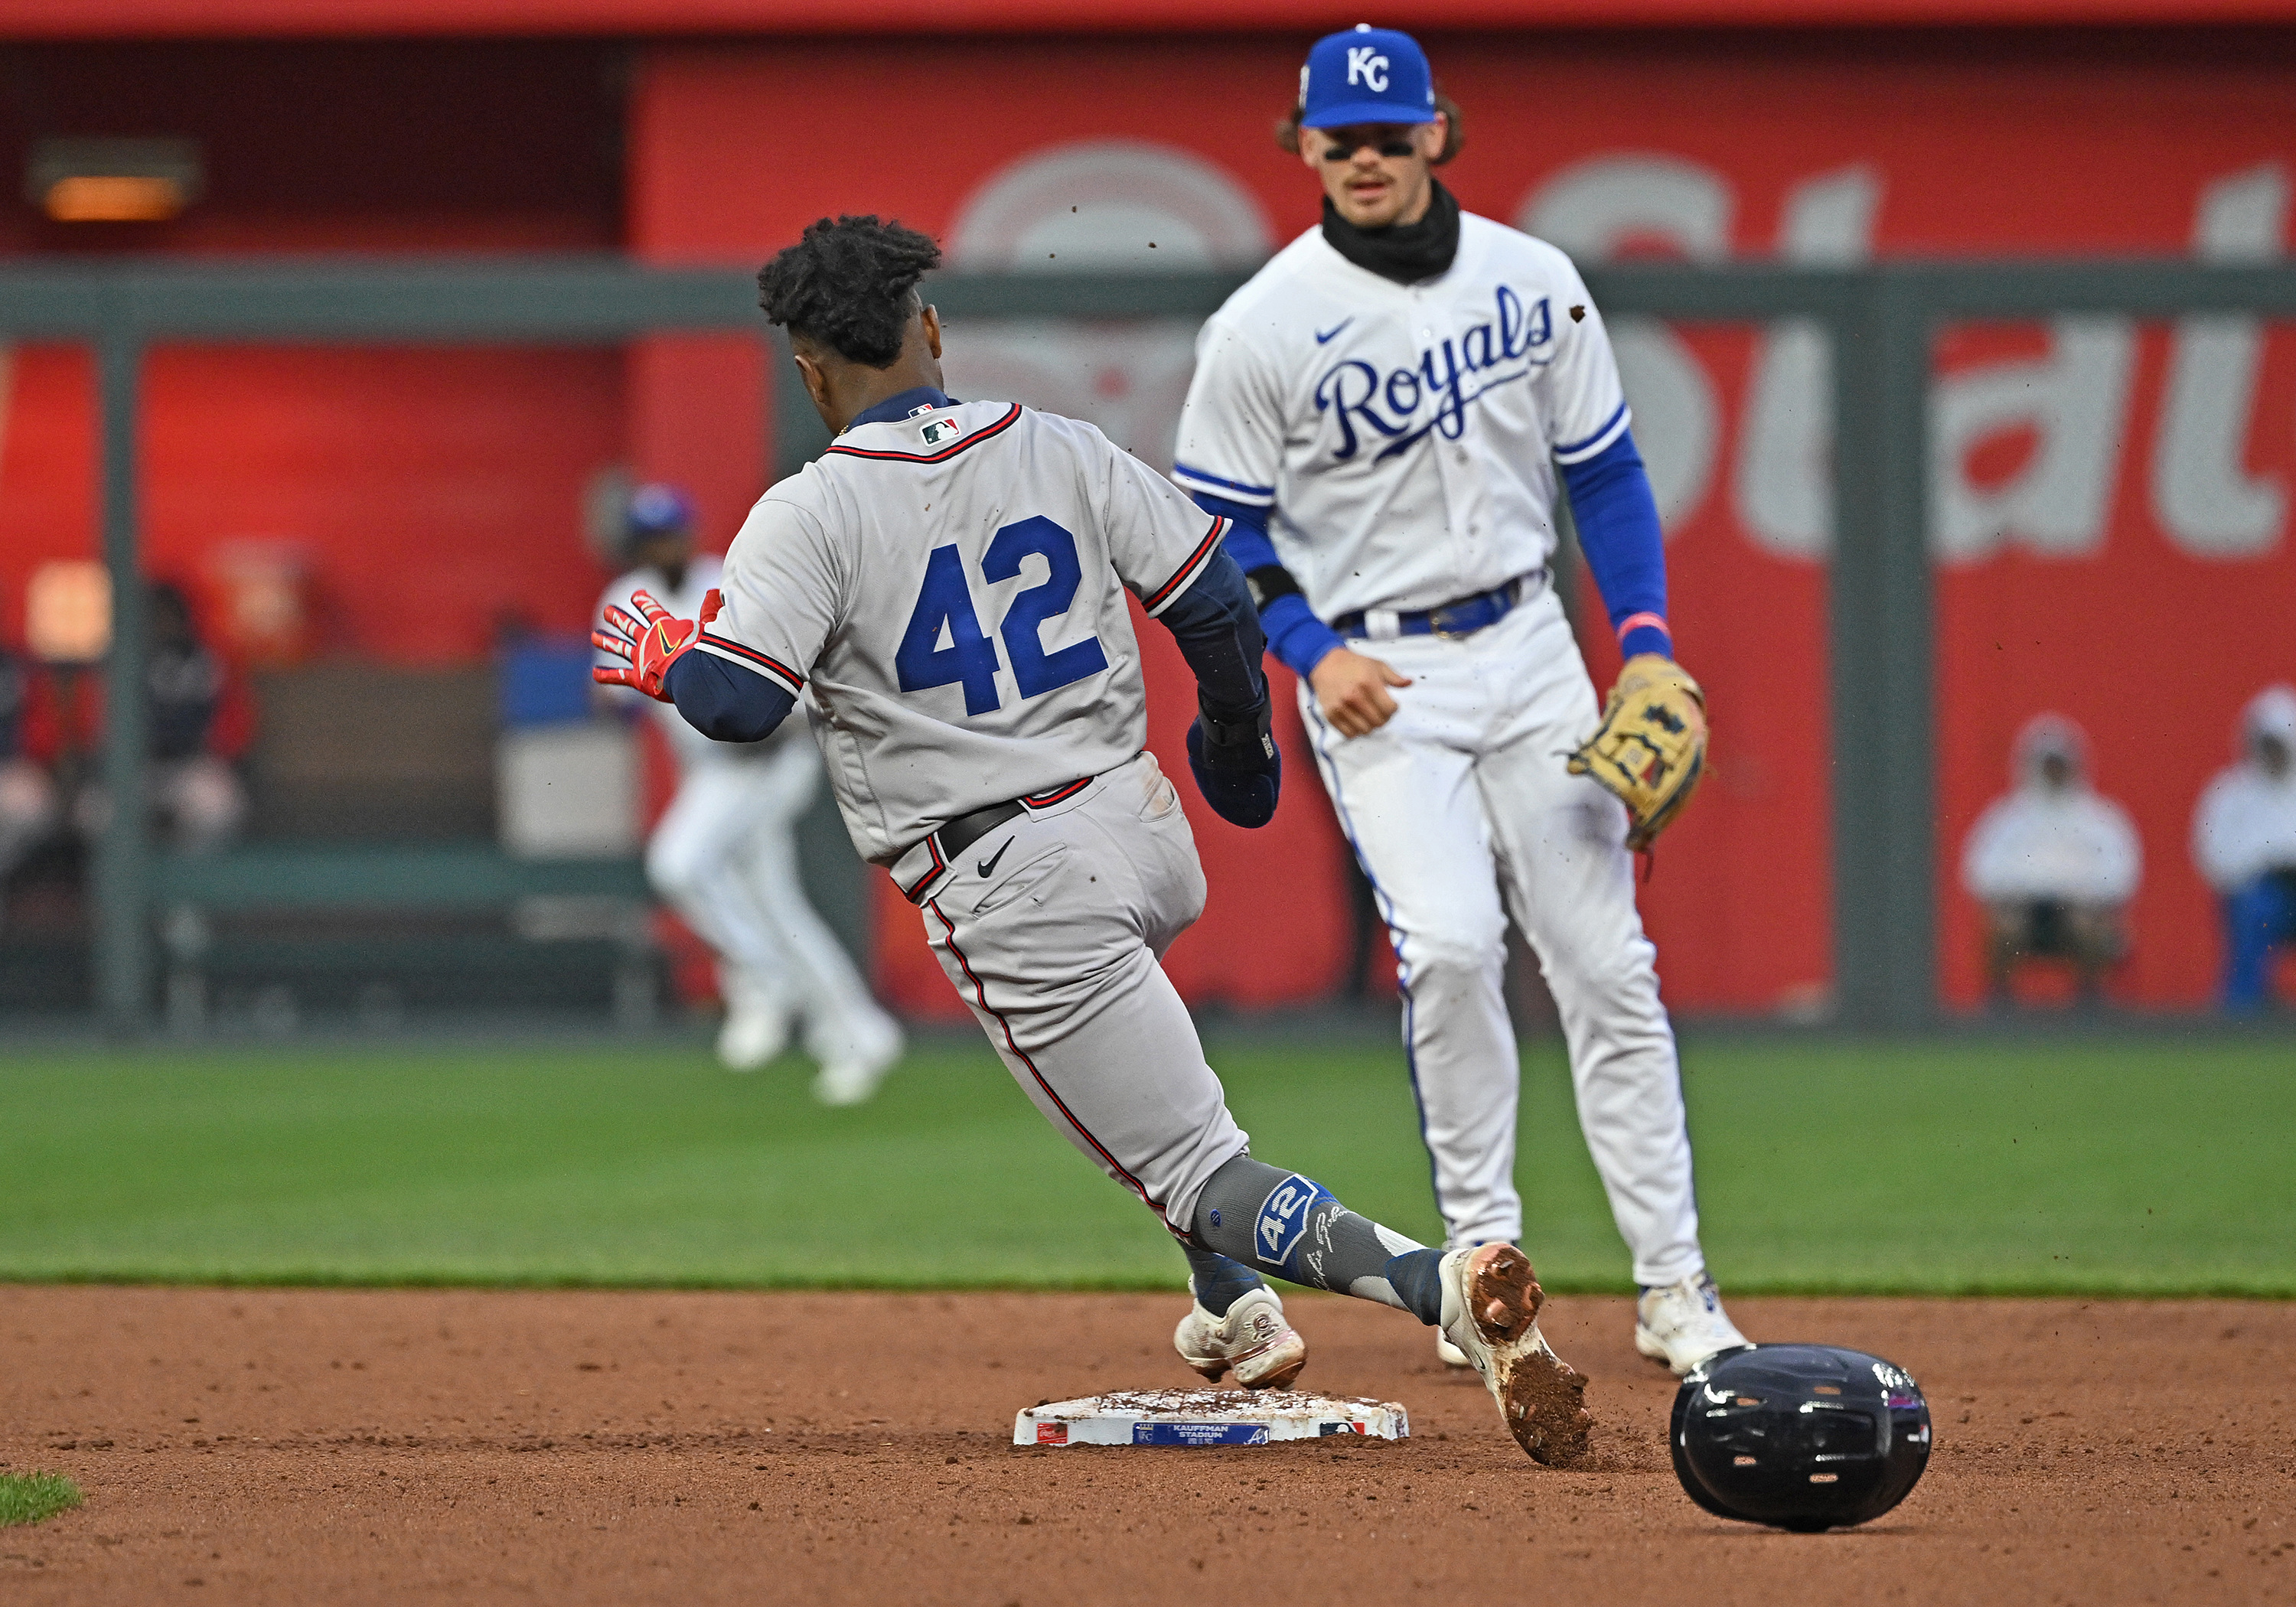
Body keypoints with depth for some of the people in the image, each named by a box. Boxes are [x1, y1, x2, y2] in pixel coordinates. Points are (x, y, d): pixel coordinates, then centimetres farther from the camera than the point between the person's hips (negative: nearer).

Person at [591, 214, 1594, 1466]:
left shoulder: (810, 515, -10)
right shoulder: (1061, 451, 5)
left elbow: (737, 702, -18)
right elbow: (1212, 599, 6)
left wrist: (664, 657, 5)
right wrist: (1240, 736, 25)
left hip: (1012, 889, -6)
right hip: (1152, 839, 6)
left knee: (1207, 1183, -5)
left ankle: (1434, 1282, -32)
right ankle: (1237, 1312, 31)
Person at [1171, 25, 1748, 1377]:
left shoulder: (1533, 281, 2)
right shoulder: (1264, 328, -8)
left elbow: (1604, 470, 9)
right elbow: (1219, 529, -2)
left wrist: (1648, 641, -2)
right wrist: (1311, 652, -15)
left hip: (1528, 646, 3)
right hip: (1377, 676, -3)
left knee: (1606, 958, 0)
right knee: (1449, 943, -20)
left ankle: (1674, 1287, 6)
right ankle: (1483, 1255, -4)